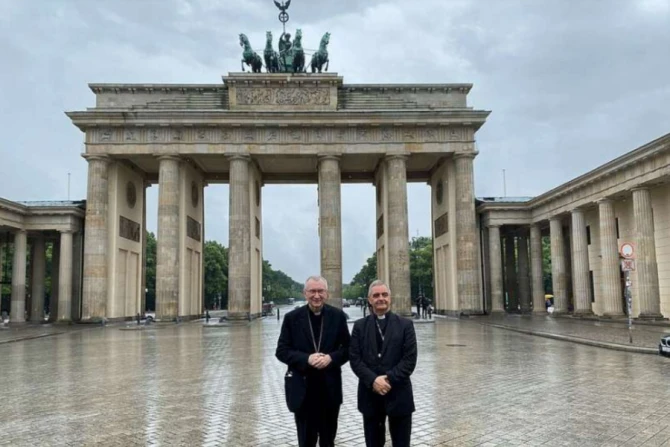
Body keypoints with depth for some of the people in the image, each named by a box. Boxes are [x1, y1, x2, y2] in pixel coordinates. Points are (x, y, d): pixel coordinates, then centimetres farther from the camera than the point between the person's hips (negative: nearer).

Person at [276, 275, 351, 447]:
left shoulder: (338, 316, 0)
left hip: (330, 388, 1)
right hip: (302, 388, -1)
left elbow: (348, 348, 2)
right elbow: (281, 351, -5)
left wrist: (331, 358, -18)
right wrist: (306, 359, -20)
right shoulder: (292, 317, -3)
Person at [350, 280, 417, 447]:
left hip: (398, 394, -1)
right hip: (370, 394, 1)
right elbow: (355, 359, -2)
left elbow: (410, 359, -6)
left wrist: (389, 379, -16)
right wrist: (373, 380, -15)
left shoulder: (405, 325, 1)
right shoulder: (360, 326, 6)